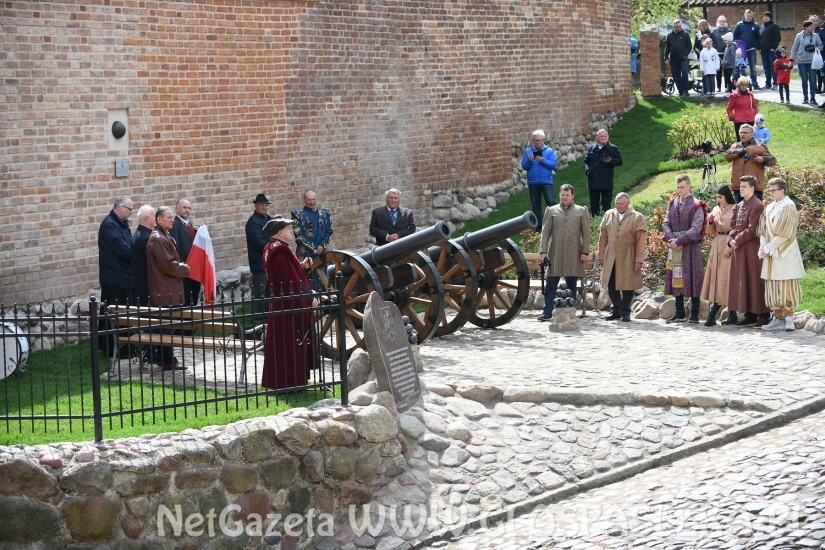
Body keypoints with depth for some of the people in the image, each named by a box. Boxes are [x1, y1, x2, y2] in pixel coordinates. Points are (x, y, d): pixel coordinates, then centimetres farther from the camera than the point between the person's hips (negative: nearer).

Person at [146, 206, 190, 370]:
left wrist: (181, 267, 10)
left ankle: (168, 359, 18)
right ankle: (168, 361, 0)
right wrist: (185, 269, -7)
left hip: (168, 290, 10)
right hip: (165, 291, -10)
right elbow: (168, 265, -20)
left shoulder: (164, 236, 16)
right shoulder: (158, 239, -17)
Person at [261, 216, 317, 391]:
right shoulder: (281, 251, -21)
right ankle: (291, 381, 1)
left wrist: (302, 265, 6)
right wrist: (309, 298, -17)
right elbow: (291, 280, -24)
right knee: (293, 344, -4)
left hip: (280, 303, 10)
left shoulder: (270, 249, 11)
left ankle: (278, 381, 22)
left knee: (280, 343, 15)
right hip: (292, 304, -10)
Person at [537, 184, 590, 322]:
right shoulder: (551, 211, 8)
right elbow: (545, 232, 6)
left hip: (574, 254, 0)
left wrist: (585, 251, -2)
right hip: (555, 253, 0)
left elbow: (586, 233, 6)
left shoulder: (581, 211, 8)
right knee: (551, 283, -2)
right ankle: (547, 312, 0)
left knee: (571, 284, 4)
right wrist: (543, 251, -3)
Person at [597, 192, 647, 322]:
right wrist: (601, 256, 6)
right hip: (610, 257, 3)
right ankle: (615, 310, 15)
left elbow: (641, 240, -6)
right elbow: (603, 237, 10)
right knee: (612, 285, 5)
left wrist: (639, 260, -11)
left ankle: (625, 312, 10)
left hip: (628, 258, -3)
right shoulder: (608, 215, 9)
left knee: (627, 286, 1)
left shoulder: (637, 217, -2)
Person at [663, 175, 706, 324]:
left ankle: (695, 314, -1)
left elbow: (696, 228, -10)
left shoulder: (696, 205, -3)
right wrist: (672, 239, -10)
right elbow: (666, 224, 9)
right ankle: (679, 313, 10)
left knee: (692, 279, -4)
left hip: (690, 247, -5)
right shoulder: (672, 204, 12)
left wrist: (679, 241, -17)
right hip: (674, 246, 5)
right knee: (677, 279, 5)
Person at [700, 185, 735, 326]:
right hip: (716, 246, 7)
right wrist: (710, 222, -3)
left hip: (729, 246, -7)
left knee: (725, 277, -7)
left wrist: (729, 248, -16)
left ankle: (713, 314, -12)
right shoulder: (716, 210, 13)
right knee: (716, 277, 3)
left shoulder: (734, 210, -6)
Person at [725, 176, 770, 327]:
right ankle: (750, 314, 13)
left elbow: (752, 230, -17)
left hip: (751, 249, -8)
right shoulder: (739, 206, 15)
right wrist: (731, 240, -3)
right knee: (741, 281, 8)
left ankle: (761, 314, -1)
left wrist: (737, 241, -14)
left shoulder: (757, 206, -11)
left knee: (753, 280, -6)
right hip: (739, 249, 8)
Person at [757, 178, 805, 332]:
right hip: (770, 254, 7)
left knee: (785, 286, -7)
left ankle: (788, 317, -4)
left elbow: (785, 233, -14)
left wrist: (770, 248, -15)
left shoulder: (788, 207, -7)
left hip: (784, 254, -7)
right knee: (773, 288, 5)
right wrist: (764, 247, -4)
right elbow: (762, 230, 13)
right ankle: (778, 318, 8)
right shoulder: (769, 208, 15)